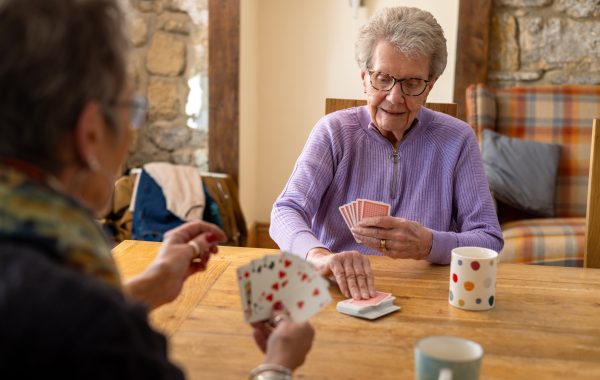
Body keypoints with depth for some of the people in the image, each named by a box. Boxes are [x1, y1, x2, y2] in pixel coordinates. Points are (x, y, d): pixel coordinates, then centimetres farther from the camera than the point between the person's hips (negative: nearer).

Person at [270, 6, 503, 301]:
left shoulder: (457, 140, 0)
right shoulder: (333, 132, 0)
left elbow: (490, 240, -2)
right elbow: (287, 212, -12)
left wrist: (429, 245, -23)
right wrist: (321, 256, -34)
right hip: (335, 292, -2)